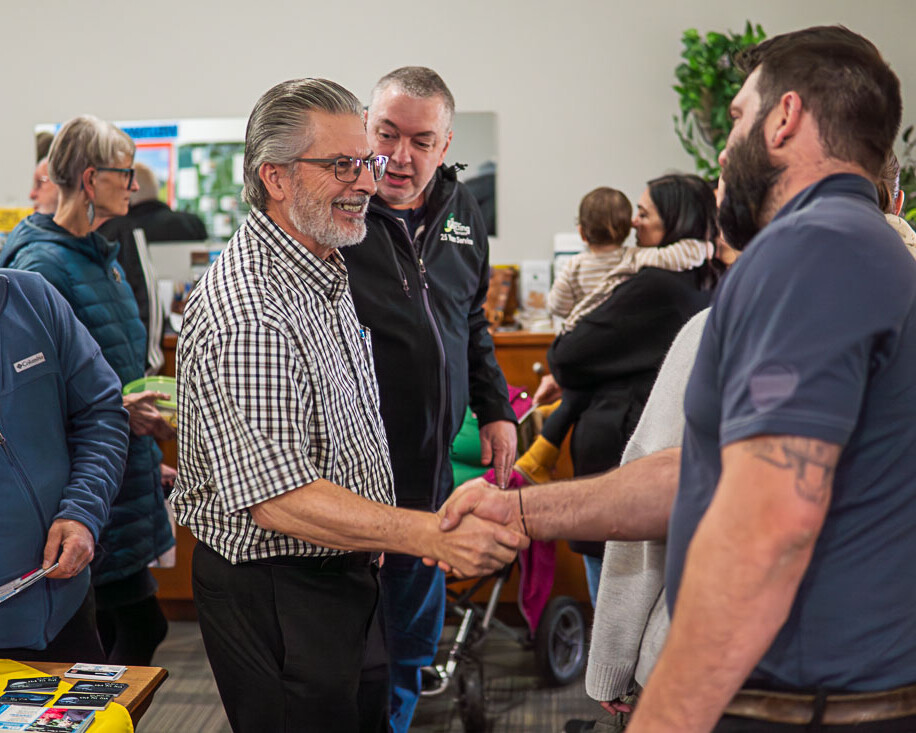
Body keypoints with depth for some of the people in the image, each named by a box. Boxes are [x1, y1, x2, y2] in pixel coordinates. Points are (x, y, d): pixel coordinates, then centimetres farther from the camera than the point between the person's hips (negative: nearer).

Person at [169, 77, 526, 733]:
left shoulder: (325, 273, 8)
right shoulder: (247, 314, -27)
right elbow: (277, 499, -32)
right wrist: (433, 536, -35)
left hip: (343, 572, 10)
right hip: (272, 592, -10)